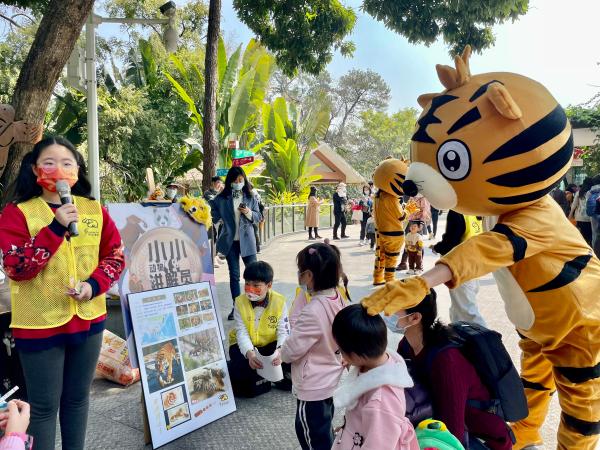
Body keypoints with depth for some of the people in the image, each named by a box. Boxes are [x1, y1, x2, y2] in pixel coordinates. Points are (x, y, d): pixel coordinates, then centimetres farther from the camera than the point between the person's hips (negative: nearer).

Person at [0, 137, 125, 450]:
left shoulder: (94, 210, 1)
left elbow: (115, 256, 5)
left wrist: (94, 285, -13)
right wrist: (55, 228, -26)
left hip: (88, 319, 4)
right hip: (39, 324, -3)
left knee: (77, 398, 19)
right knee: (44, 407, 9)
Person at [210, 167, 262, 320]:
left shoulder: (250, 197, 3)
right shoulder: (221, 198, 1)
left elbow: (259, 217, 4)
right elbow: (214, 217, 7)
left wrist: (249, 213, -12)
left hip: (247, 240, 0)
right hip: (230, 241, 0)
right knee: (234, 275, 8)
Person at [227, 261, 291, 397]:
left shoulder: (279, 302, -13)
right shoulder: (240, 302, -12)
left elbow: (284, 331, -15)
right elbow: (242, 333, -18)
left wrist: (280, 350, -37)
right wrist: (249, 353, -37)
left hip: (270, 345, 0)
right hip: (245, 346, 0)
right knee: (241, 368, -29)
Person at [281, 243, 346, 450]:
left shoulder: (313, 311, -31)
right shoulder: (338, 299, -6)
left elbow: (290, 351, -21)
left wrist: (282, 353, 0)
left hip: (313, 388, -8)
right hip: (331, 380, 8)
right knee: (324, 432, 28)